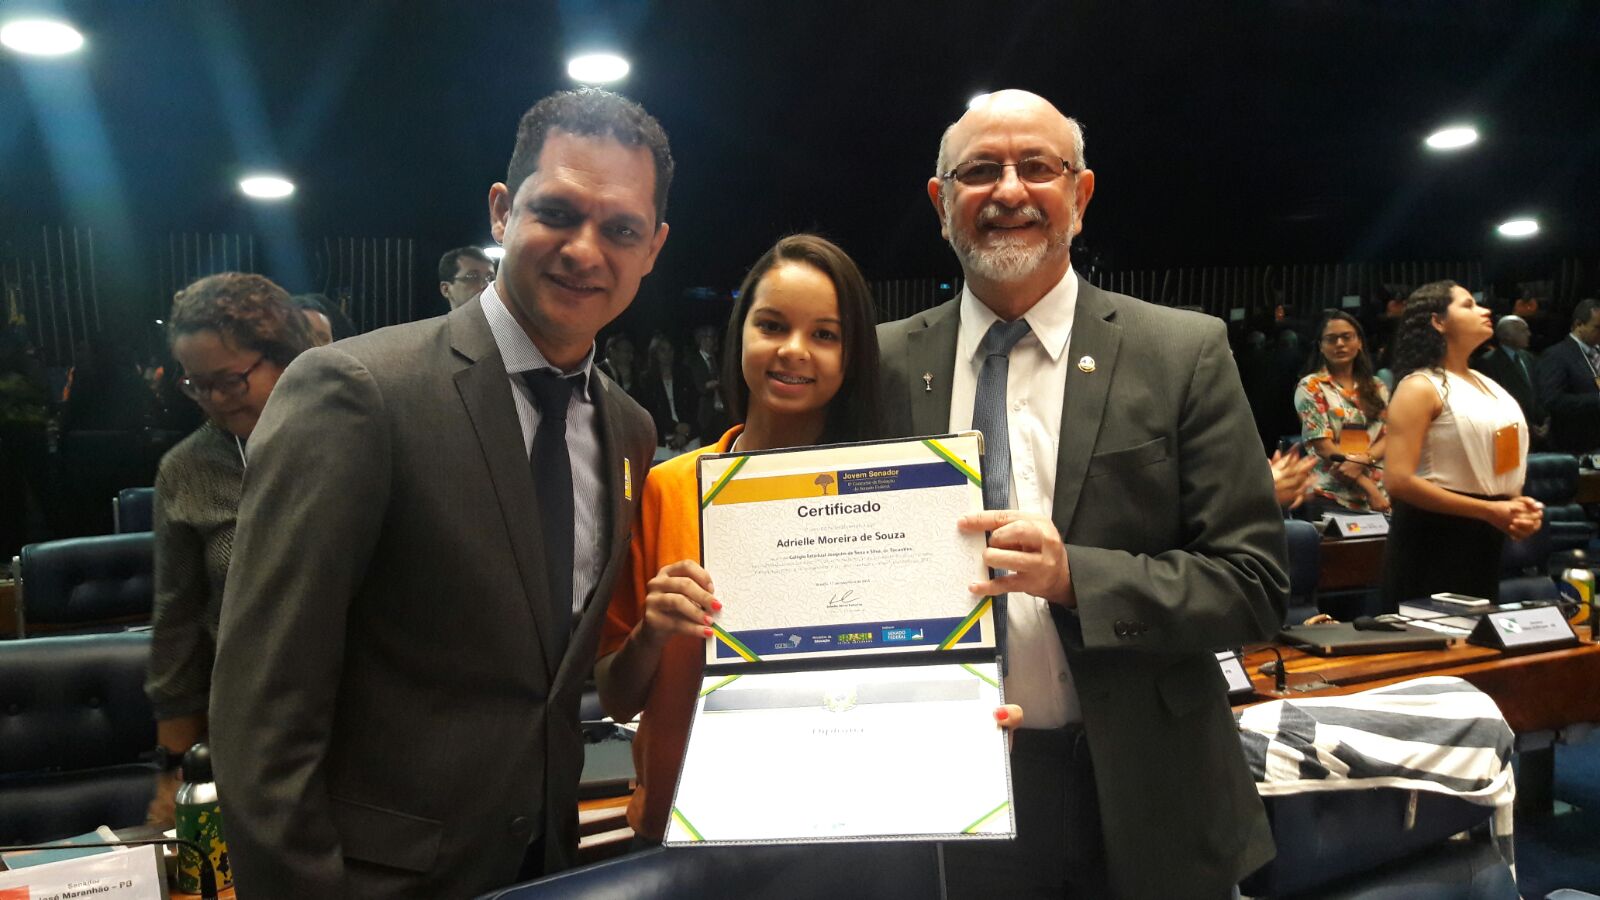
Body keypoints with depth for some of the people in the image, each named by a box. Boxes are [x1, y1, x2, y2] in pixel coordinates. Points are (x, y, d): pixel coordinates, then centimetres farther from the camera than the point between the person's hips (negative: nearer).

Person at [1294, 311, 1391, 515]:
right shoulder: (1311, 387, -2)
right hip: (1332, 497, -4)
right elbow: (1322, 445, -9)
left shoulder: (1377, 388, 13)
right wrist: (1368, 487, -13)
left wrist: (1363, 460, -16)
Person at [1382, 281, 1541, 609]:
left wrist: (1518, 504, 4)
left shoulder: (1487, 385, 14)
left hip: (1486, 538, 8)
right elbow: (1400, 481, -22)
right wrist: (1488, 510, -20)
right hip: (1434, 537, -8)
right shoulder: (1421, 387, -12)